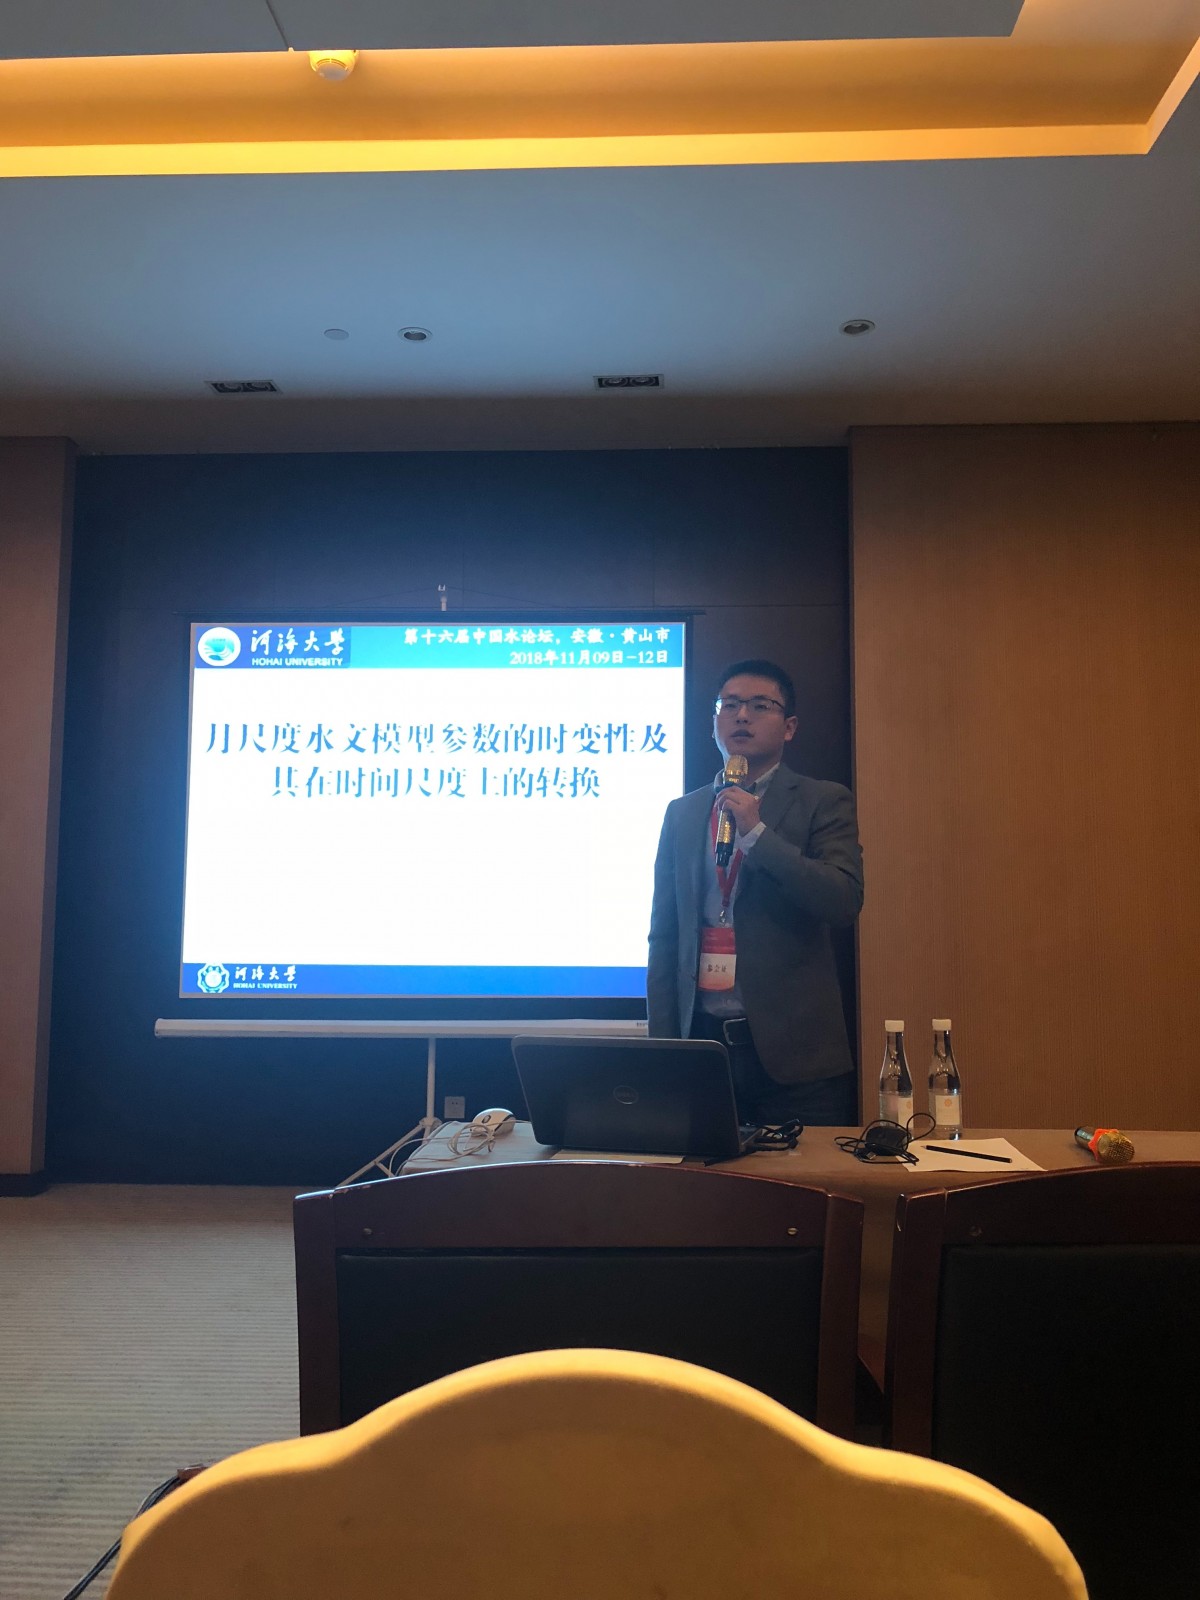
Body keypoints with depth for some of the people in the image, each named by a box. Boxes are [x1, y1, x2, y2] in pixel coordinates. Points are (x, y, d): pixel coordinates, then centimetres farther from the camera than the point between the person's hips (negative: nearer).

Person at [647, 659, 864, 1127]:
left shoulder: (823, 802, 2)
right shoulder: (682, 813, 11)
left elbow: (845, 904, -13)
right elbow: (664, 936, 11)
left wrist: (757, 832, -17)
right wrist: (661, 1041, 5)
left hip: (794, 1050, -2)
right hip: (702, 1038, 3)